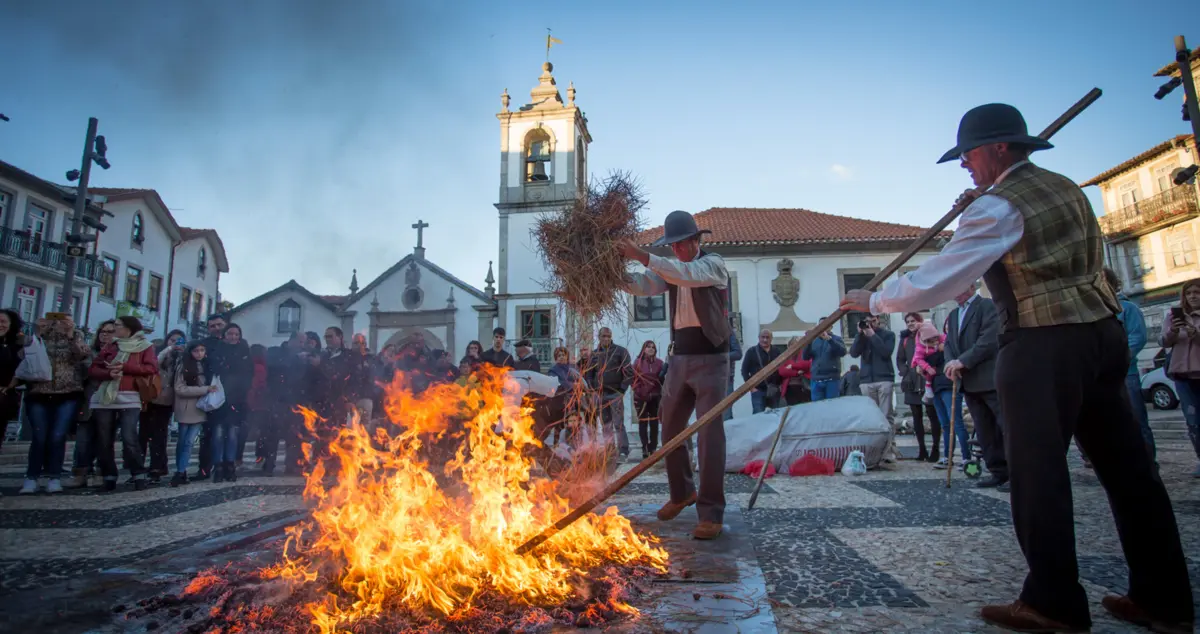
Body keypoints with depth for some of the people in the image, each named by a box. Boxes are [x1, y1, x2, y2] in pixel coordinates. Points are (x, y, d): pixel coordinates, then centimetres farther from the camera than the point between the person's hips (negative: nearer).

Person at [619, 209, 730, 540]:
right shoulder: (672, 268, 13)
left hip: (710, 359, -7)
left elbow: (687, 275, -28)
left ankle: (711, 513, -3)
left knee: (709, 434, -10)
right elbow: (643, 284, -2)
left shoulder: (713, 264, -7)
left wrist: (643, 256, -33)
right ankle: (682, 493, 31)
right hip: (680, 358, 7)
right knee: (670, 429, 12)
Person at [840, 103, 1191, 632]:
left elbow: (938, 280, -15)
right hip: (1101, 330, 9)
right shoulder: (1064, 187, 17)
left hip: (1043, 345, -9)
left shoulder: (998, 206, -11)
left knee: (1038, 470, -3)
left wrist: (874, 301, -4)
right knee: (1125, 464, 11)